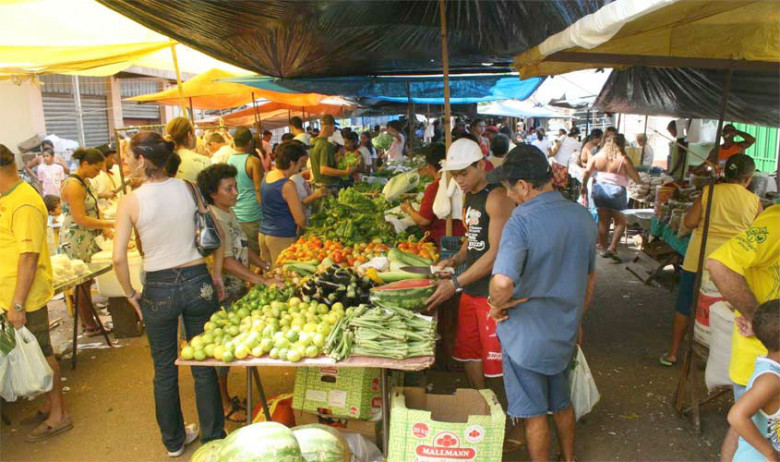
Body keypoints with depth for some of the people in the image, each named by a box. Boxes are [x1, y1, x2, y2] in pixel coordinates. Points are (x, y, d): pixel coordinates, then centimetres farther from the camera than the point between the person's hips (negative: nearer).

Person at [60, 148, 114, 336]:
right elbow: (81, 219, -22)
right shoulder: (73, 185, -18)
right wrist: (109, 224, -19)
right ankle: (90, 326, 9)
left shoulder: (84, 182, 12)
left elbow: (93, 210, 14)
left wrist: (105, 227, 0)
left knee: (85, 281, 13)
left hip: (87, 240, 9)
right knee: (83, 283, 0)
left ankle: (87, 321, 22)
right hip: (76, 241, -9)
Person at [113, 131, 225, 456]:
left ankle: (174, 441, 36)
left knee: (164, 369, 18)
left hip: (159, 289, -2)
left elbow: (119, 257, -13)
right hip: (197, 281, 2)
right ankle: (213, 438, 28)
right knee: (204, 366, 14)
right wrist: (217, 274, 7)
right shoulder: (188, 188, -3)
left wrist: (131, 294, 2)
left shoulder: (131, 201, -11)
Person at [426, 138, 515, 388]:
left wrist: (455, 283, -21)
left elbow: (497, 252, -21)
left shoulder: (497, 197, -17)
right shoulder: (469, 196, 12)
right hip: (471, 288, 9)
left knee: (495, 356, 1)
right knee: (468, 352, 18)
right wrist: (455, 260, 3)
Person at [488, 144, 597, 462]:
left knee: (535, 415, 12)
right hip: (565, 333, 7)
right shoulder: (582, 216, -2)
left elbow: (502, 282, -39)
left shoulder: (522, 220, -25)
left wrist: (497, 305, -18)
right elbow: (590, 278, 11)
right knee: (562, 404, 27)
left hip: (527, 337, -7)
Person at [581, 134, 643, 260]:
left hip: (599, 188, 5)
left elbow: (587, 171, 6)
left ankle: (603, 248, 21)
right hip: (615, 192, -5)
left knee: (603, 221, 14)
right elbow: (636, 178, -4)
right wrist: (642, 184, 16)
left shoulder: (599, 155, 7)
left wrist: (584, 186, 17)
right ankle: (612, 248, -2)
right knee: (620, 221, 8)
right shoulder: (623, 159, -7)